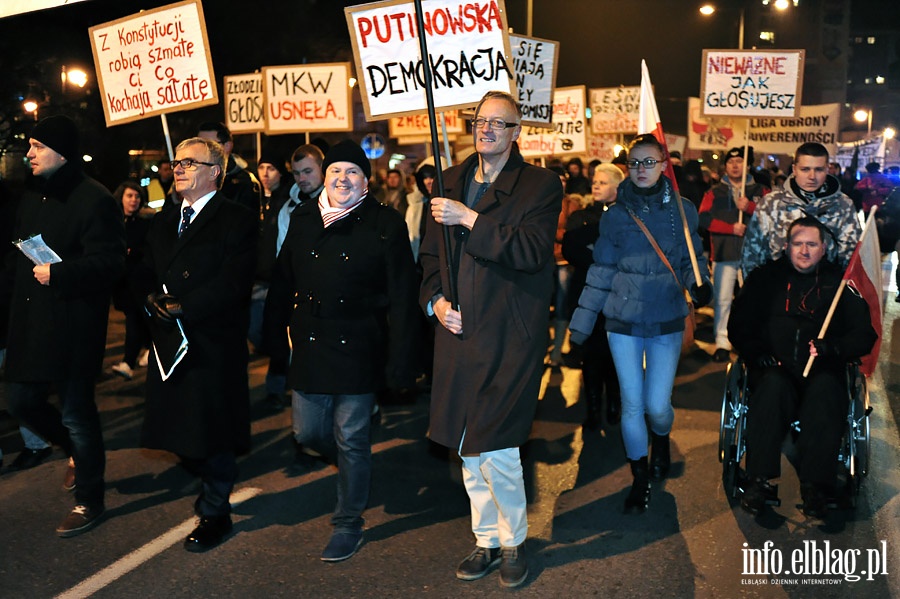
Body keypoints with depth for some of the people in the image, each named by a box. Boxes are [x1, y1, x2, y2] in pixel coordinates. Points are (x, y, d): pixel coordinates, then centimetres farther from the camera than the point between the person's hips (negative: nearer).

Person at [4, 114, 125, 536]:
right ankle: (79, 452, 41)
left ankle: (89, 501, 19)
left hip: (73, 327, -8)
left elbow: (108, 263, -20)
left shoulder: (94, 199, -14)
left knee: (76, 413, 1)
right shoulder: (32, 194, 12)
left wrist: (56, 273, -26)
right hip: (30, 323, 8)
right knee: (22, 403, 15)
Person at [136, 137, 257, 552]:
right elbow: (146, 277, 14)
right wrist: (153, 299, -8)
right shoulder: (163, 225, 18)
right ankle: (214, 484, 37)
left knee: (210, 431, 2)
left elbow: (232, 284, -17)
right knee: (179, 429, 11)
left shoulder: (235, 221, -7)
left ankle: (215, 513, 21)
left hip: (214, 345, -7)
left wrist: (181, 308, -17)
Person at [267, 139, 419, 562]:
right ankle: (350, 463, 44)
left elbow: (401, 299, -9)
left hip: (358, 351, -4)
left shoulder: (385, 225, -6)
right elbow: (283, 281, 13)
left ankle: (349, 524, 24)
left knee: (351, 440, 5)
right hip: (309, 348, 4)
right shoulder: (302, 219, 6)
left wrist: (400, 361, -12)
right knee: (308, 433, 11)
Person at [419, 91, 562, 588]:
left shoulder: (540, 186, -2)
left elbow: (532, 251, -17)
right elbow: (430, 254, 18)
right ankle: (487, 539, 32)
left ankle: (512, 541, 21)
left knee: (496, 450, -5)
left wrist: (471, 219, -19)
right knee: (468, 450, 12)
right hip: (459, 333, 5)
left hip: (510, 338, -5)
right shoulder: (450, 183, 14)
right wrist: (435, 299, 0)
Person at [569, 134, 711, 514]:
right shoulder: (616, 214, 1)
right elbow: (601, 272, 4)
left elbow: (692, 260, 6)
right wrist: (581, 323, 3)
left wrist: (699, 285, -17)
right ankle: (640, 479, 23)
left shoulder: (682, 210, 0)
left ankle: (661, 439, 37)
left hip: (667, 321, 0)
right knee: (632, 404, 4)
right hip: (623, 322, 1)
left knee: (657, 405, -1)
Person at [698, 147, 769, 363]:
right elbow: (704, 219, -2)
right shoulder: (715, 193, 10)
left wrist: (750, 207, -16)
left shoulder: (760, 191, 12)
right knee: (723, 299, -2)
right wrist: (731, 228, -12)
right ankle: (722, 343, 4)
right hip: (724, 252, 0)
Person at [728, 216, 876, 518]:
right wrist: (758, 354, -6)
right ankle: (759, 480, -32)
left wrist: (832, 347, -12)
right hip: (774, 369, 0)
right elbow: (737, 326, 11)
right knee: (773, 386, -35)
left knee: (826, 390, -35)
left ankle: (815, 486, -31)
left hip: (822, 372, 0)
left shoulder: (841, 282, 13)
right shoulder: (765, 278, 14)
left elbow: (865, 335, 8)